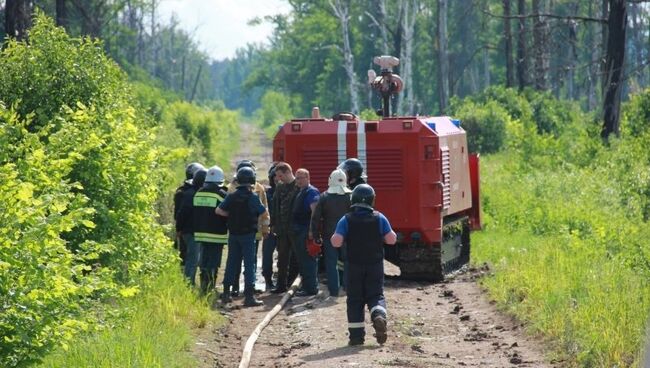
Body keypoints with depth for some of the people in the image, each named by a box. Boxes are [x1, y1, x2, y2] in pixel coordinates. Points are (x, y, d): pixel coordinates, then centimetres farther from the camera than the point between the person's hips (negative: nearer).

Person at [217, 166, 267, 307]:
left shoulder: (231, 197, 0)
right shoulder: (252, 197, -14)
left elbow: (219, 210, 0)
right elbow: (265, 213, -7)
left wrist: (231, 215, 10)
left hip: (233, 234, 5)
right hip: (248, 235, -5)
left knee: (231, 263, 14)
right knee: (249, 264, -2)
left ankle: (226, 294, 19)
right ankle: (249, 296, -6)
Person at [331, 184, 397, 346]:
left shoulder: (346, 220, -7)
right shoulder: (379, 218, -4)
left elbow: (336, 242, -14)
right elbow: (391, 239, -5)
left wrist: (334, 236, 7)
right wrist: (392, 234, 16)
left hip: (354, 266, -1)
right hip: (375, 265, 1)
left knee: (354, 299, 7)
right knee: (375, 295, 9)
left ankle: (356, 335, 5)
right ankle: (379, 316, -24)